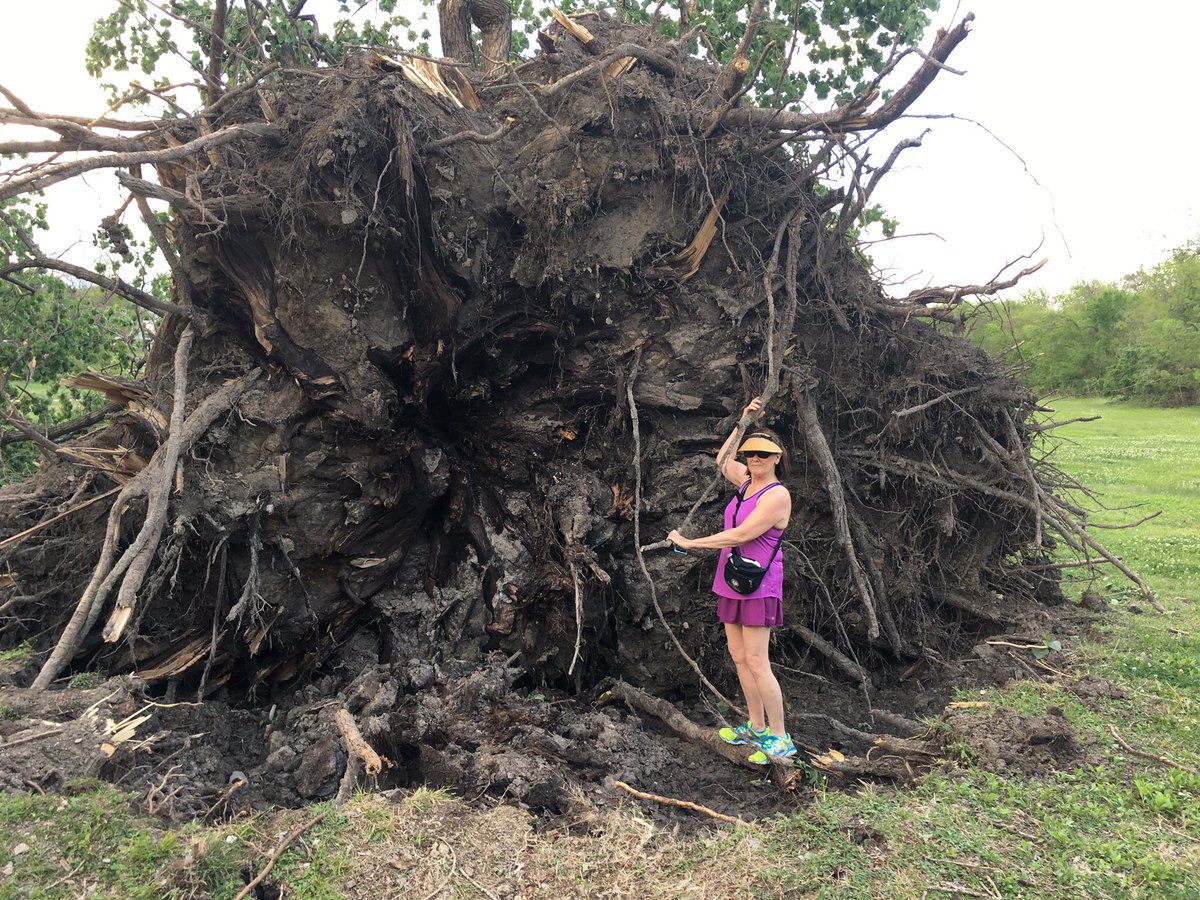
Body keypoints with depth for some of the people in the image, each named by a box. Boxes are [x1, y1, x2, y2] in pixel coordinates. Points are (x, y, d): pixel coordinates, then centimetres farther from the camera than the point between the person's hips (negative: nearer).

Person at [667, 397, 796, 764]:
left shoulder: (777, 495, -15)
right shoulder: (747, 482, 9)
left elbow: (740, 535, -21)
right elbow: (721, 460, 29)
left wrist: (689, 544, -16)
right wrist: (743, 422, 21)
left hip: (758, 586, -9)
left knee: (757, 663, -8)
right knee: (739, 657, 12)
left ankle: (780, 739, 1)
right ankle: (757, 727, 23)